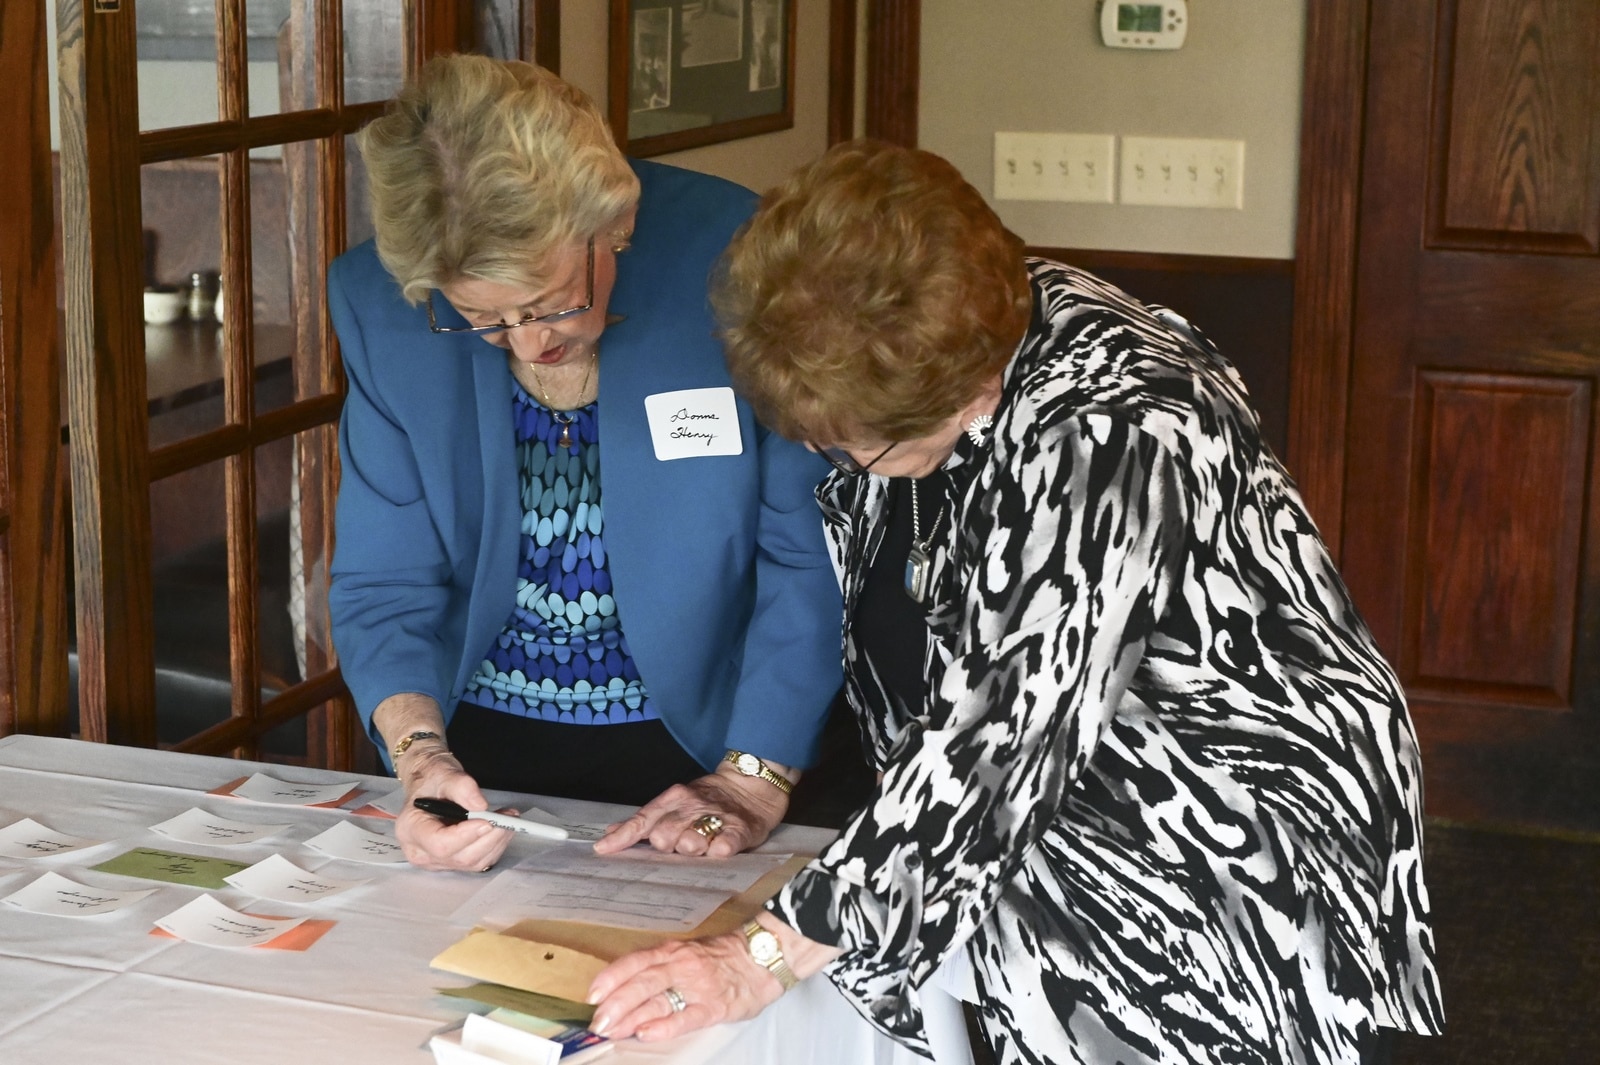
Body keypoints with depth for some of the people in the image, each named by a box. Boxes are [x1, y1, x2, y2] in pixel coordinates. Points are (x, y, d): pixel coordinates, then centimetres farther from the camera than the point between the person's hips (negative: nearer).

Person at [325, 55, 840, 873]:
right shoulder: (379, 303, -8)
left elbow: (810, 560, -11)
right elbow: (383, 586, -3)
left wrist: (753, 782, -16)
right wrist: (421, 756, -20)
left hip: (701, 739, -3)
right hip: (480, 744, 3)